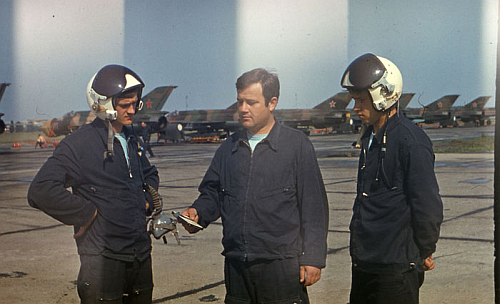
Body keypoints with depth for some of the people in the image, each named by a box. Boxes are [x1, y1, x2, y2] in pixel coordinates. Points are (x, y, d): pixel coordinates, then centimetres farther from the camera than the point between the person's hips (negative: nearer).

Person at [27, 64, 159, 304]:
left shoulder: (132, 141, 14)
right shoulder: (78, 144, -10)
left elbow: (150, 174, 34)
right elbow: (41, 191, -20)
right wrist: (87, 213, -17)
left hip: (141, 255, 7)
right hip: (103, 259, -7)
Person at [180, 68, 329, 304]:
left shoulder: (296, 144, 0)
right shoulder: (229, 148, 14)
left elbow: (313, 207, -3)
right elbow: (213, 194, 20)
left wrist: (312, 258, -7)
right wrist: (198, 213, -3)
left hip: (282, 266, -4)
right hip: (236, 266, 5)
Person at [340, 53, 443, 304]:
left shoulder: (411, 141, -16)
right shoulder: (370, 137, 13)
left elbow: (428, 205, -16)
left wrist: (424, 253, -7)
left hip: (395, 267, -9)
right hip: (364, 262, 9)